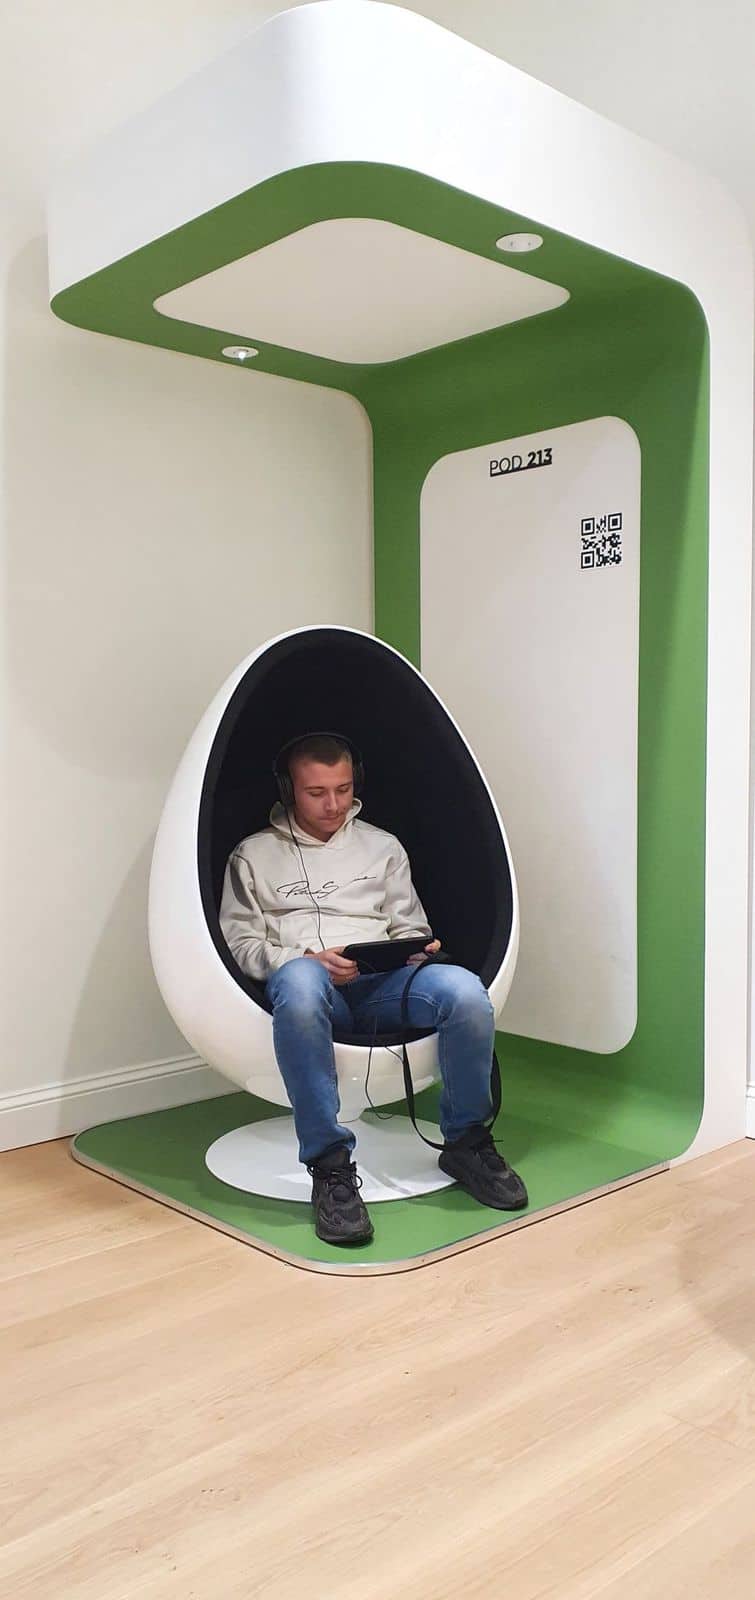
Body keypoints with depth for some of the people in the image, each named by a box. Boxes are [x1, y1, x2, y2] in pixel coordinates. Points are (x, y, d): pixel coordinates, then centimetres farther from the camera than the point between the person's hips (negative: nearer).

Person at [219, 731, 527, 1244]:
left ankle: (466, 1142, -8)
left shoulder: (383, 847, 25)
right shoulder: (253, 855, 17)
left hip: (381, 984, 3)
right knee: (299, 982, -42)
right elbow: (240, 942, 8)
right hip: (307, 981, -2)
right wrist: (308, 959, -10)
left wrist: (419, 948, -2)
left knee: (464, 988, -31)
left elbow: (410, 928, 24)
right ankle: (330, 1165, -35)